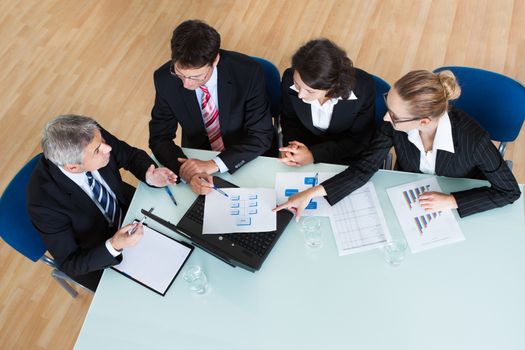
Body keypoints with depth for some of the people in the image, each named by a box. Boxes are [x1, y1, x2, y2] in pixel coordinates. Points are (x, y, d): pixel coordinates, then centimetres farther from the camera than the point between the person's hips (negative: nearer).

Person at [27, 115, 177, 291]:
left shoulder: (93, 136, -26)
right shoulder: (44, 203, -36)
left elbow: (131, 155, -4)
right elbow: (70, 264, -23)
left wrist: (148, 176, -25)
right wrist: (114, 246, -40)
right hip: (98, 255, -5)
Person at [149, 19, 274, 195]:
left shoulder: (248, 73, -21)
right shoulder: (164, 79, -16)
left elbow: (261, 136, -16)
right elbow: (159, 138, -9)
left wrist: (214, 165, -27)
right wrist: (188, 172, -28)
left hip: (245, 160, -1)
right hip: (196, 159, 2)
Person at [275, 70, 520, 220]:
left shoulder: (471, 138, -34)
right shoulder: (394, 123, -27)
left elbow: (509, 191, -21)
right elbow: (364, 167, -20)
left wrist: (451, 201, -29)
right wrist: (312, 193, -29)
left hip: (460, 208, -2)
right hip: (407, 199, 2)